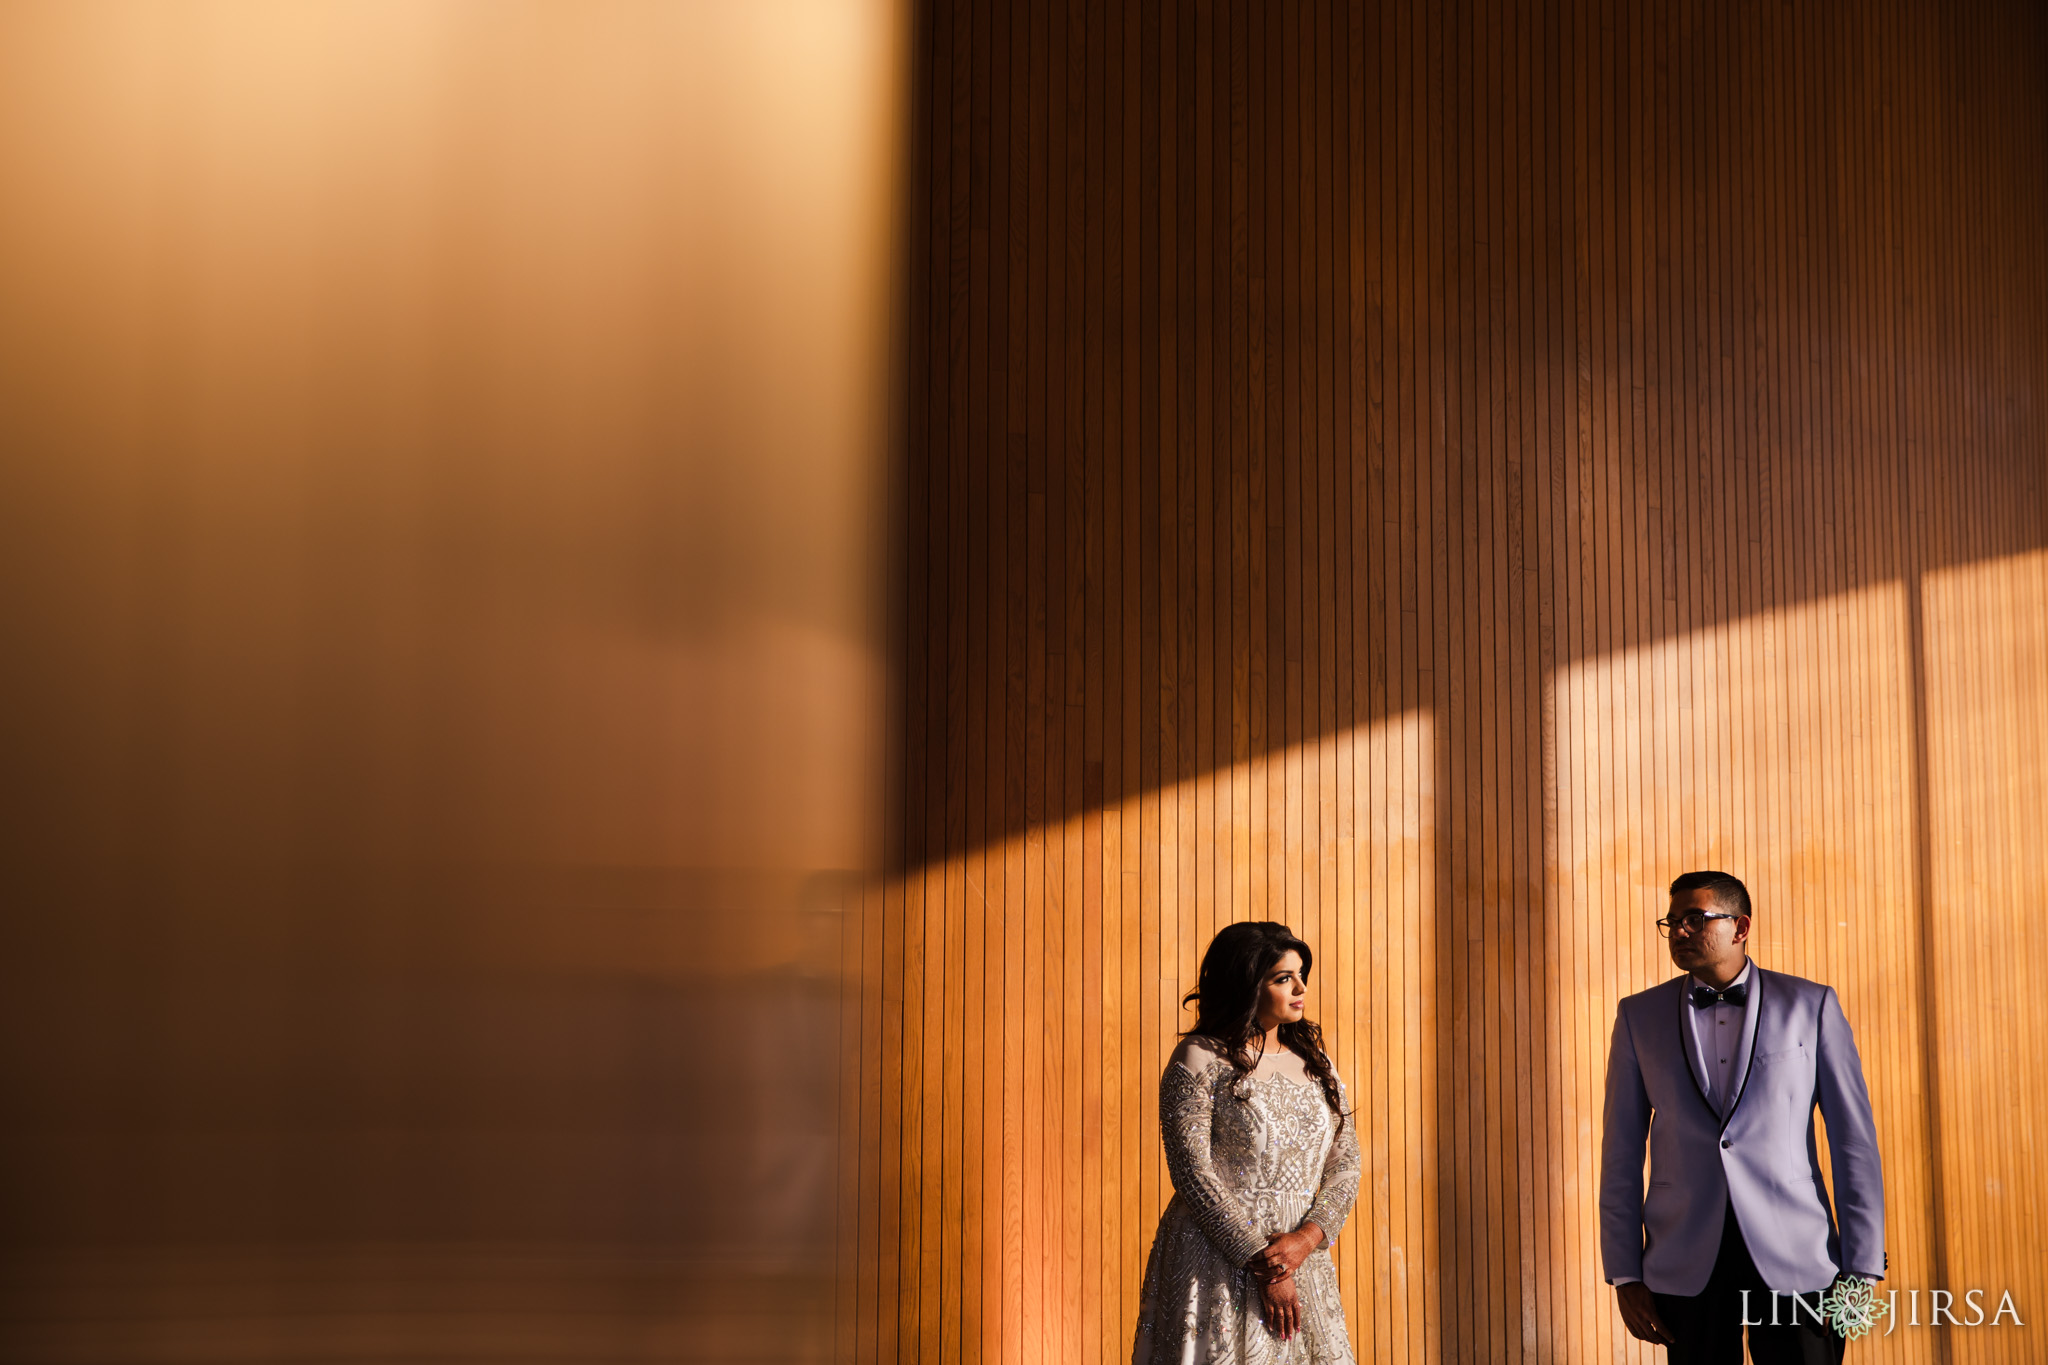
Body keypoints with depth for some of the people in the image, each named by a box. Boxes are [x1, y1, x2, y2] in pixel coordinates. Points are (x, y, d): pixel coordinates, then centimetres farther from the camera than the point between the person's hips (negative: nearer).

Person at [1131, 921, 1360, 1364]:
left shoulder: (1314, 1062, 11)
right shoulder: (1199, 1059, -6)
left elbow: (1345, 1165, 7)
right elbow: (1192, 1172, -12)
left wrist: (1306, 1238, -11)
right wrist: (1261, 1264, -15)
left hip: (1299, 1258, 5)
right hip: (1217, 1262, -5)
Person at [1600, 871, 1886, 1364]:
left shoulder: (1811, 1006, 3)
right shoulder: (1640, 1016, 8)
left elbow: (1854, 1142, 2)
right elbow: (1621, 1153, 8)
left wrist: (1860, 1272, -3)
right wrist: (1625, 1276, 3)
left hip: (1793, 1259, -1)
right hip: (1687, 1265, 2)